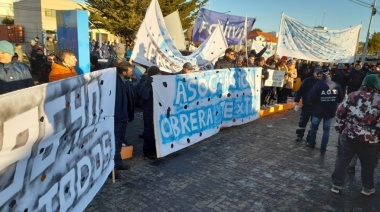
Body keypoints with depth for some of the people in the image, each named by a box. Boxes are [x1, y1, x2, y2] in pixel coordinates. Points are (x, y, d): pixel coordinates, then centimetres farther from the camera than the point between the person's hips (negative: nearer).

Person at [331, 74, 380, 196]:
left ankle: (337, 185, 19)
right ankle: (367, 188, 33)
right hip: (369, 140, -2)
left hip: (348, 135, 2)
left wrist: (340, 129, 11)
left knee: (342, 161, 13)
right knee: (368, 165, 17)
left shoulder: (352, 96, -1)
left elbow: (340, 113, 2)